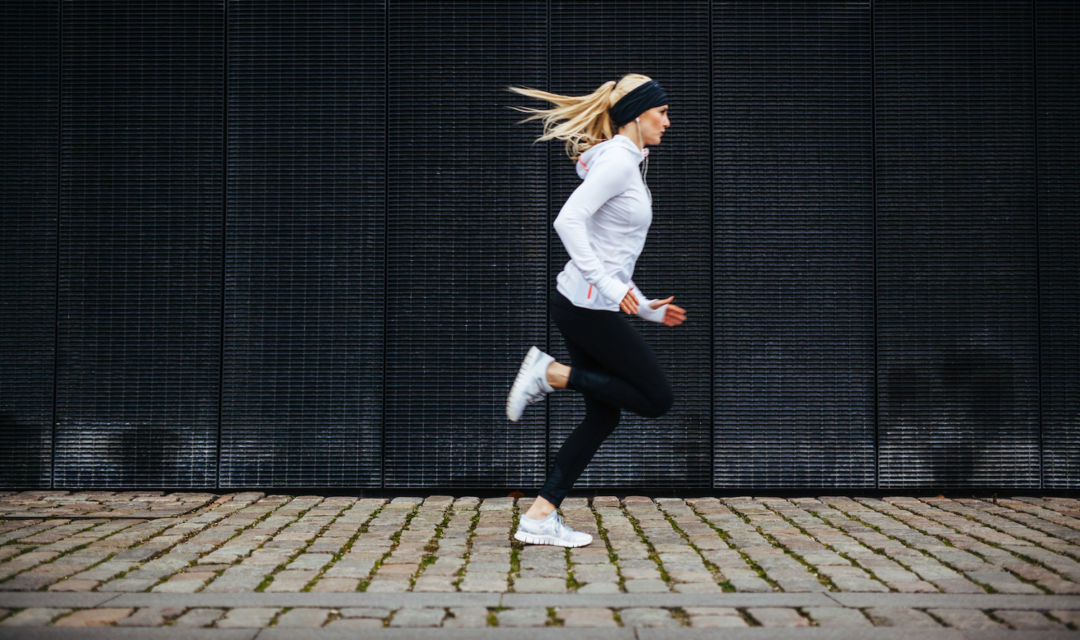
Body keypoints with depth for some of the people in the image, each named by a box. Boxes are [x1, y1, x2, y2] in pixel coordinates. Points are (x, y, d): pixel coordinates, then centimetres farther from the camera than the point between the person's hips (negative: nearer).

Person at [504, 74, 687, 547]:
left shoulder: (627, 164, 20)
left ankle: (539, 518, 10)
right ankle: (552, 374, -4)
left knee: (602, 416, 10)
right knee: (656, 399, -4)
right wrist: (607, 285, -27)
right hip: (588, 306, -10)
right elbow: (568, 220, -24)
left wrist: (646, 308, 23)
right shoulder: (617, 161, -11)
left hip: (592, 304, 10)